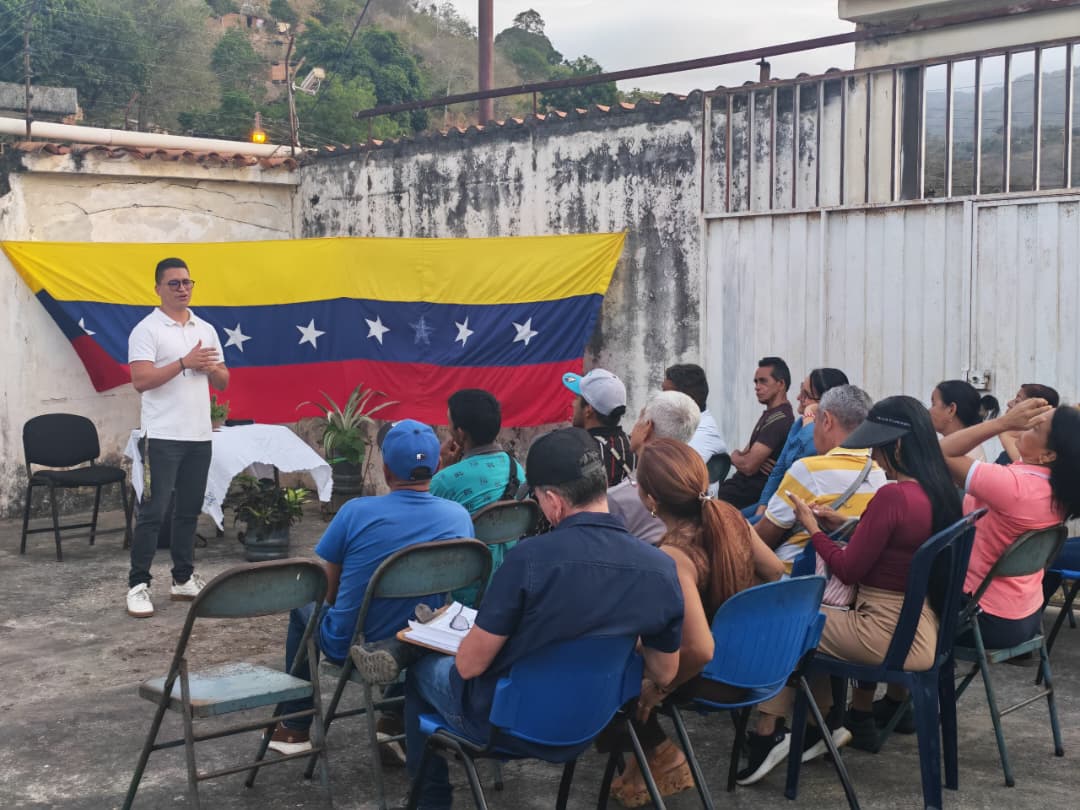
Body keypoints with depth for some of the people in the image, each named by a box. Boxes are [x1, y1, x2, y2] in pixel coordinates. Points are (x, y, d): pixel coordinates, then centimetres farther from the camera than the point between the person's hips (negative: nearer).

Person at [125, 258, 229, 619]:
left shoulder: (206, 329, 13)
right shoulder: (146, 330, -6)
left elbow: (223, 382, 16)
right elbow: (140, 381, -17)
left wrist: (211, 368, -6)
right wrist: (184, 362, -21)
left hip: (200, 436, 6)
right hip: (162, 437, -6)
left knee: (189, 511, 12)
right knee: (152, 512, -5)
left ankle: (183, 579, 21)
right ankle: (138, 585, 1)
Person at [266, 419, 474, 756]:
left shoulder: (356, 513, -19)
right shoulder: (459, 516, -11)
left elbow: (328, 590, -6)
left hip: (348, 647, -3)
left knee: (303, 604, 29)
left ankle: (295, 729, 38)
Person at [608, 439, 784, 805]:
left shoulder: (673, 556, -32)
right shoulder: (728, 514, -11)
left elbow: (700, 650, -35)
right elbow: (776, 573, 4)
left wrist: (659, 688, -18)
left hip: (714, 678, -7)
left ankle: (659, 754, 23)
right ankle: (655, 751, 31)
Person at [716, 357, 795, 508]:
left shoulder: (779, 419, -17)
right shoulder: (770, 414, 16)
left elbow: (748, 466, -21)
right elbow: (745, 457, 16)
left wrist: (735, 457, 1)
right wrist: (739, 457, -9)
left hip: (751, 490, -10)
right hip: (743, 483, 10)